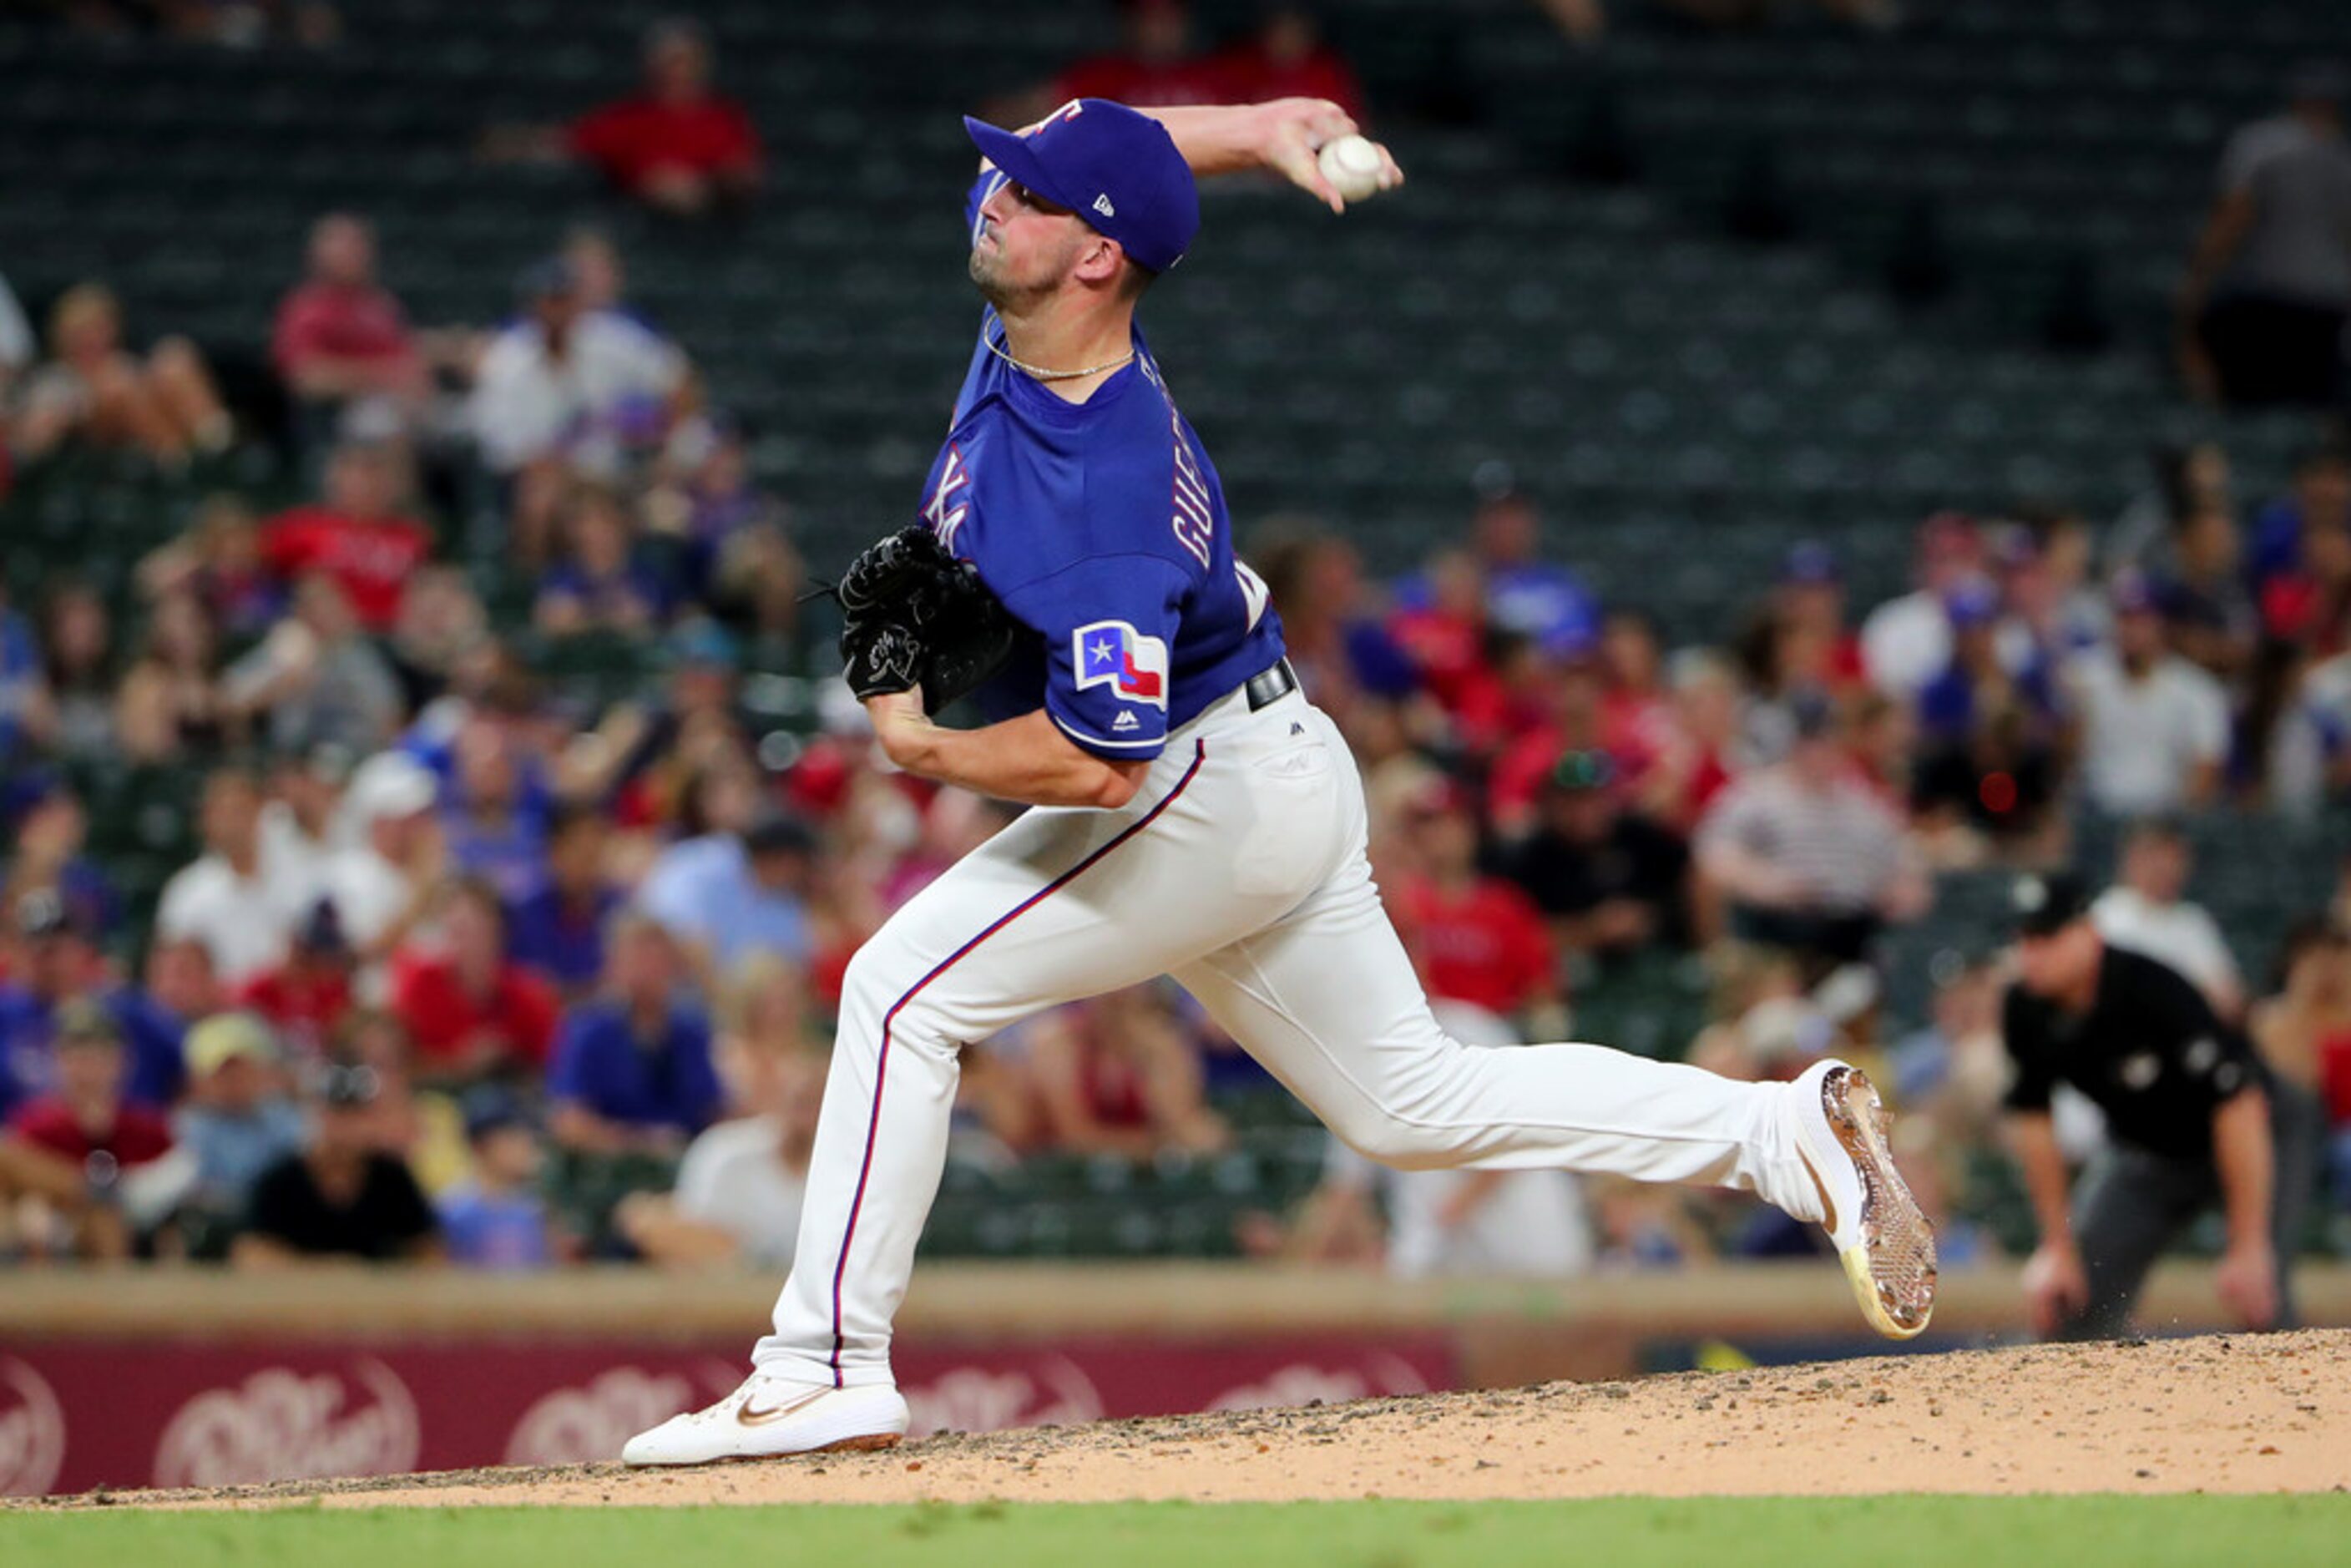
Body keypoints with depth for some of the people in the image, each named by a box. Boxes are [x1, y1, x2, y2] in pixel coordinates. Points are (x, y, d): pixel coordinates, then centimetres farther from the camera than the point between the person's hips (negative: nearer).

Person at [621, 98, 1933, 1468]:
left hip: (1210, 797, -10)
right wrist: (1250, 130, 2)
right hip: (1272, 788, 10)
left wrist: (921, 748, -21)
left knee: (905, 992, -14)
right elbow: (1090, 144, 14)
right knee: (1421, 1105, 16)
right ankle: (1788, 1134, 14)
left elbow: (1098, 762, -35)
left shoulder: (1097, 493, -32)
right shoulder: (1032, 322, -7)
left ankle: (830, 1369, -13)